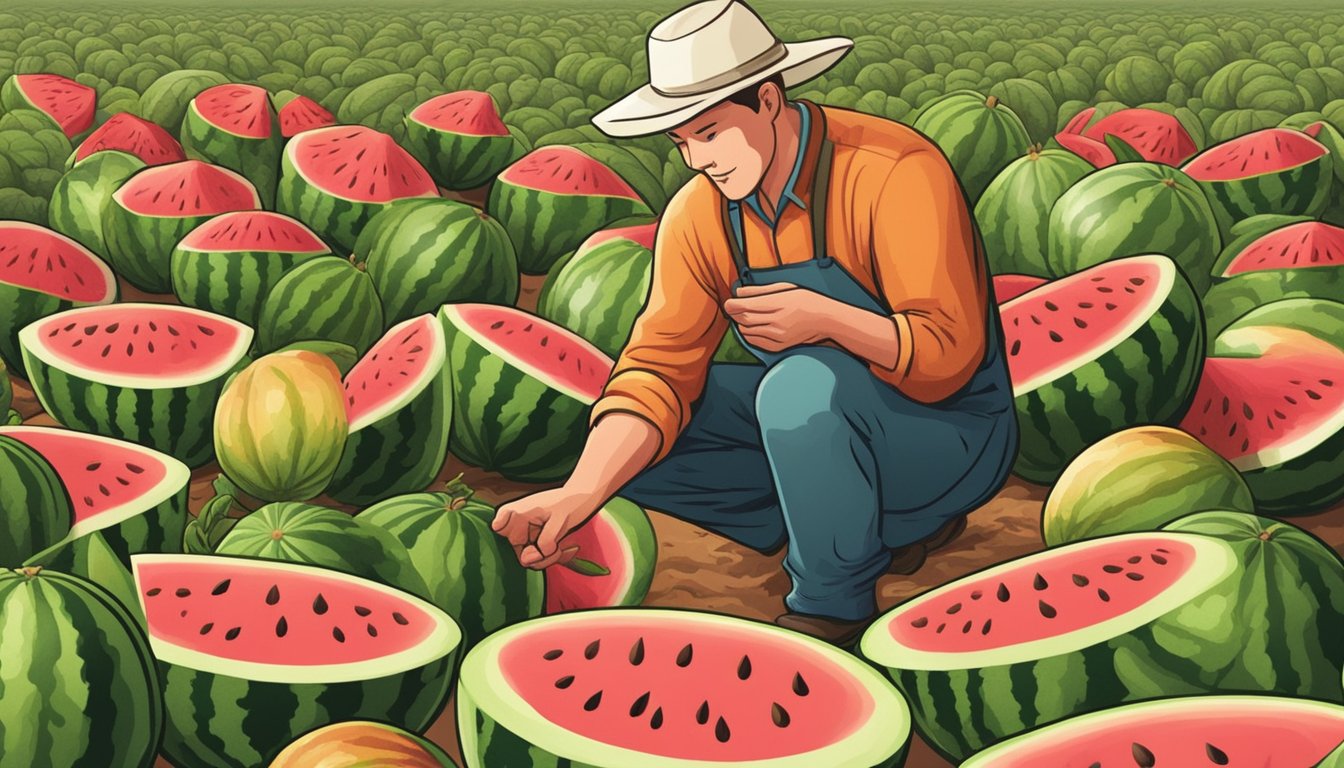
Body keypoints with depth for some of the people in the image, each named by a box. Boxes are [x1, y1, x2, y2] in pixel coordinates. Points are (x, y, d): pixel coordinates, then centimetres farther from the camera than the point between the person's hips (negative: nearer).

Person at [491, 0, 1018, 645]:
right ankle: (876, 531, -1)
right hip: (827, 421, 7)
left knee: (802, 383, -37)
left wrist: (828, 318, -43)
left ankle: (834, 601, -11)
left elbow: (951, 354, -26)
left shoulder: (895, 173, -23)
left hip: (948, 430, -6)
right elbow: (660, 368, -12)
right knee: (632, 436, -8)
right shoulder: (698, 216, -6)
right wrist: (579, 493, -28)